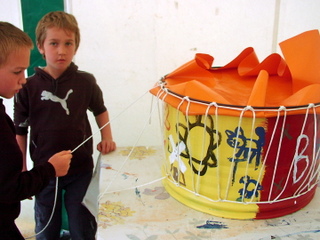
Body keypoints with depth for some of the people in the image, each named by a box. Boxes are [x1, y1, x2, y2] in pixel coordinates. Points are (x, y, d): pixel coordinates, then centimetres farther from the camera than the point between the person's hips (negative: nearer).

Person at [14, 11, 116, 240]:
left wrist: (107, 138, -2)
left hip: (81, 170, 0)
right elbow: (20, 132, -2)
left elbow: (100, 110, 11)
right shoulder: (28, 87, -11)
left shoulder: (86, 82, -8)